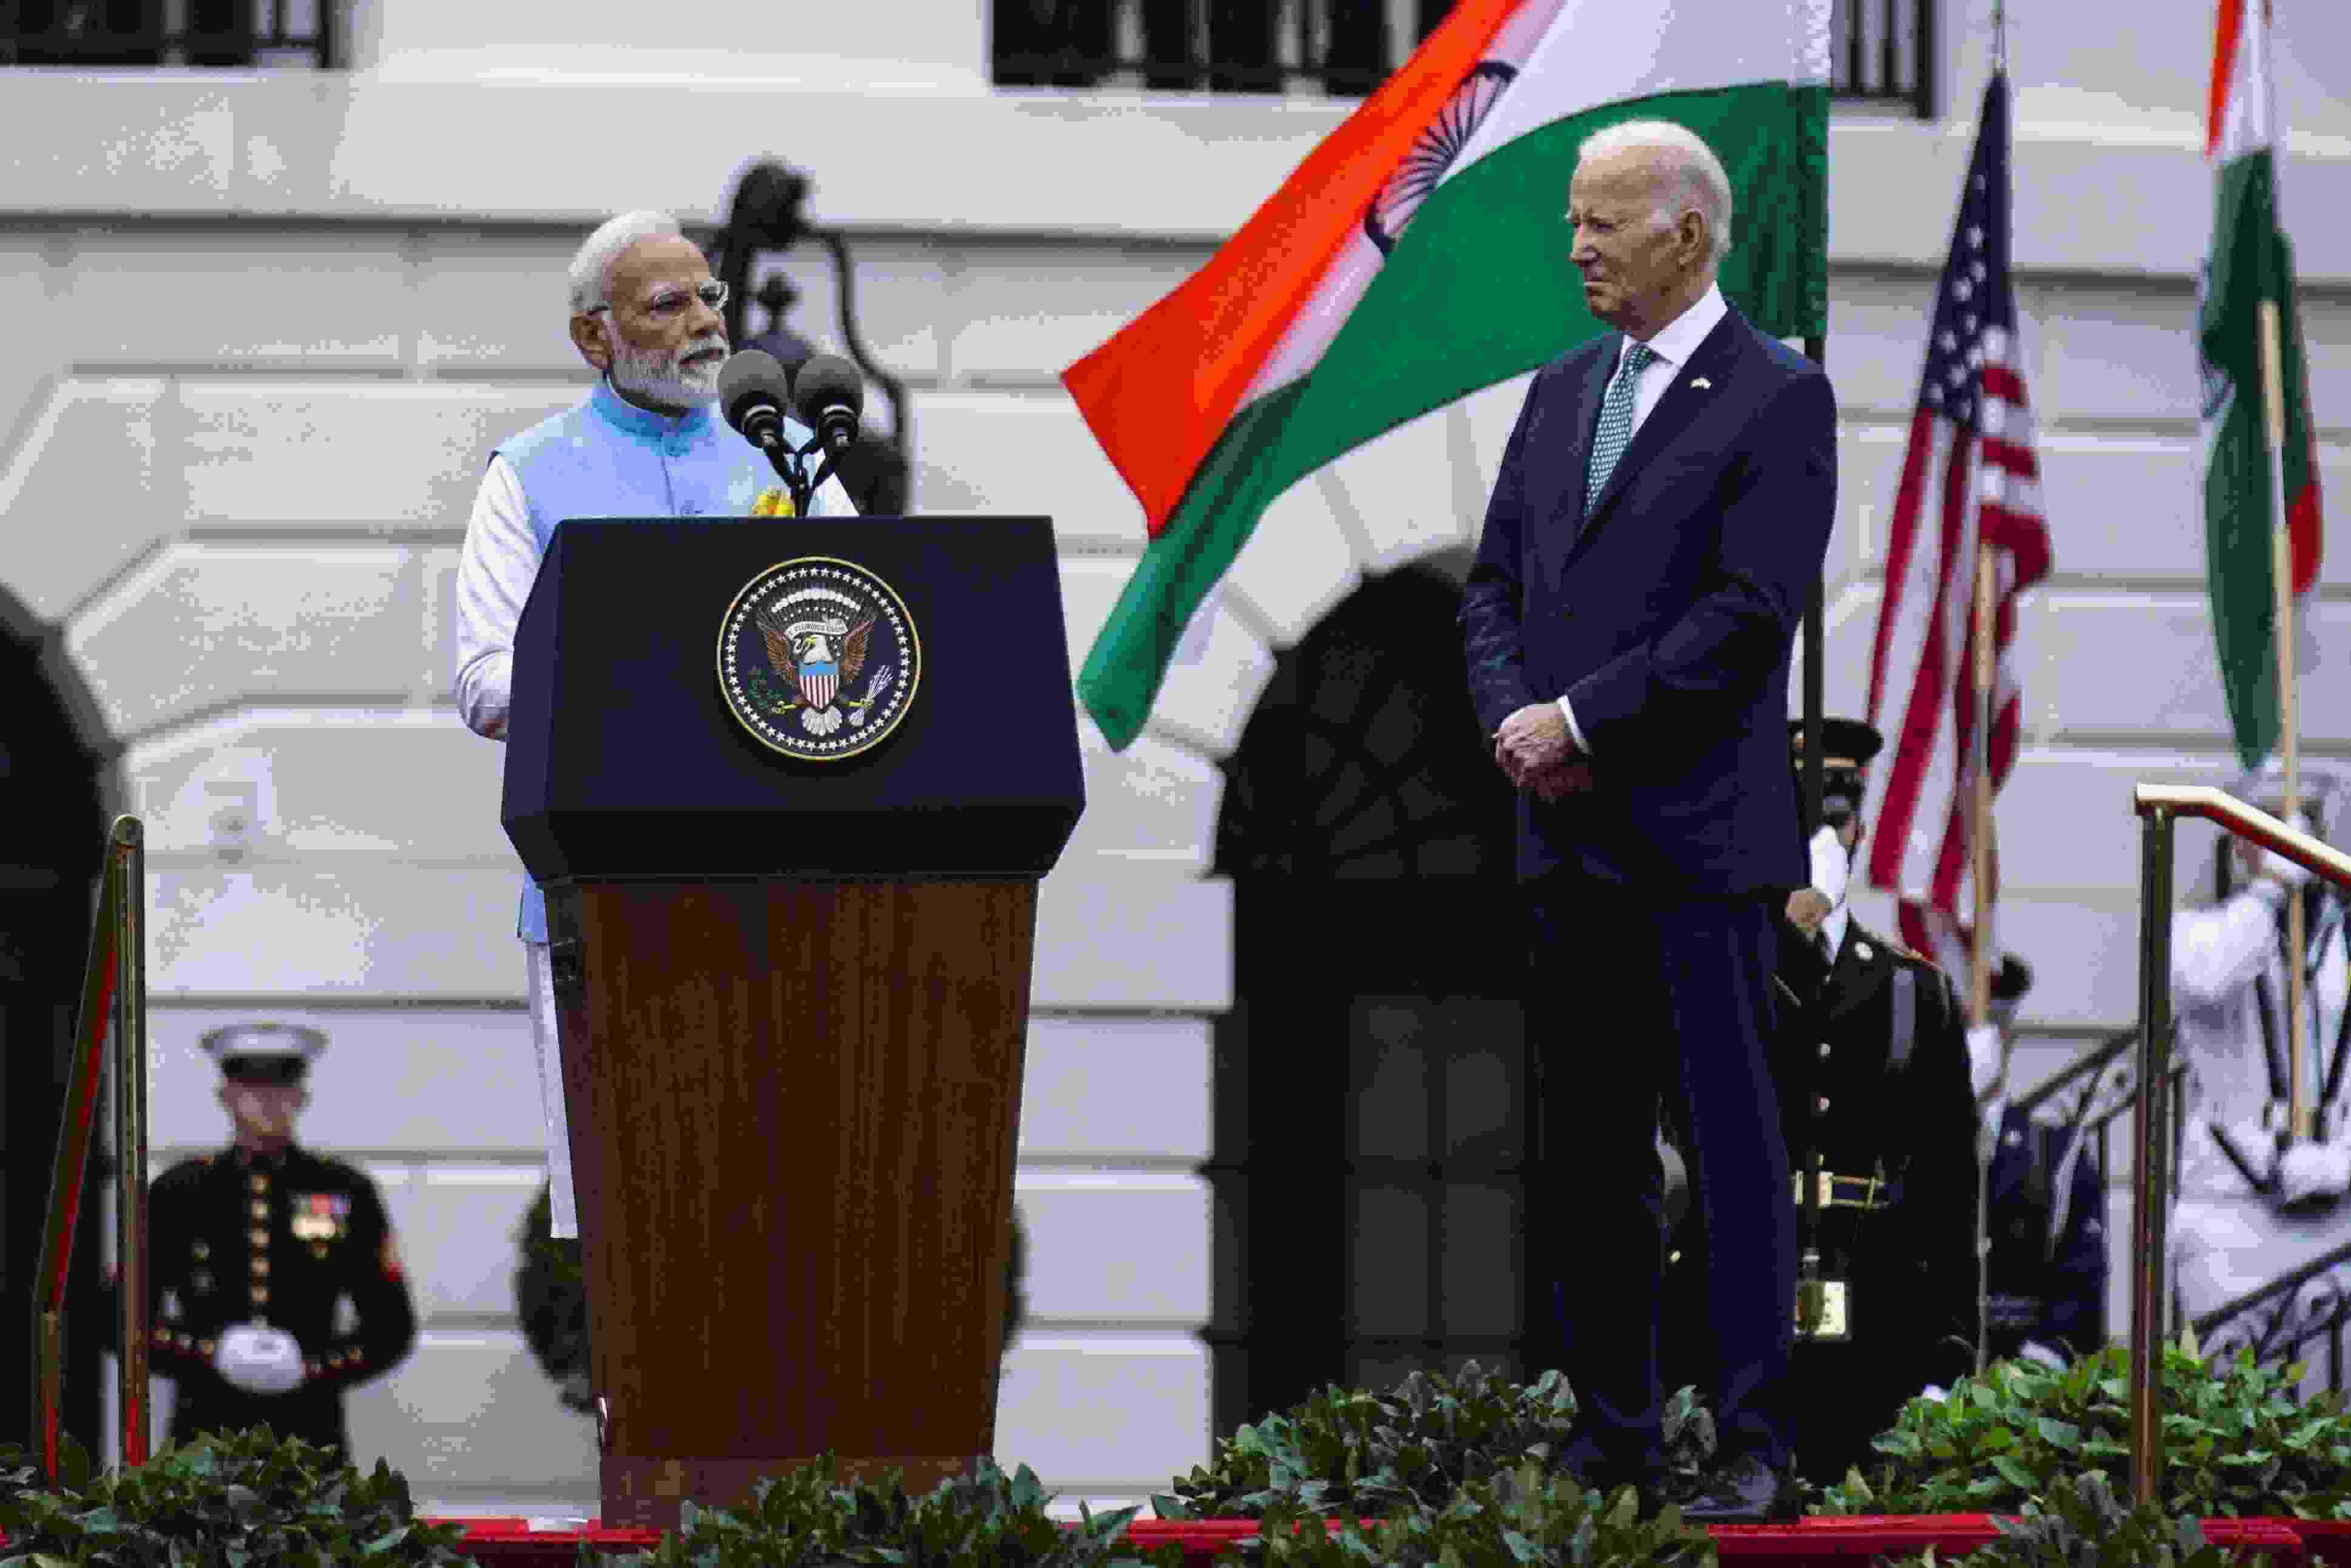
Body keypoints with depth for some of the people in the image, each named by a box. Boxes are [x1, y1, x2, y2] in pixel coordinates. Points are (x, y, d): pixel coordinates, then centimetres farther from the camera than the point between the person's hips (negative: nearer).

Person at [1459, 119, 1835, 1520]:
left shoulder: (1779, 400, -5)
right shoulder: (1562, 394, 17)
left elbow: (1749, 612, -14)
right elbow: (1496, 585, 17)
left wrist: (1581, 720, -14)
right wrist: (1514, 721, -2)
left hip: (1699, 838, -7)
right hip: (1568, 832, 7)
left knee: (1735, 1146, -5)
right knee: (1585, 1155, 8)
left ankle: (1756, 1445, -3)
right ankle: (1615, 1436, 13)